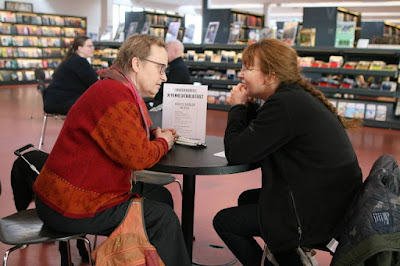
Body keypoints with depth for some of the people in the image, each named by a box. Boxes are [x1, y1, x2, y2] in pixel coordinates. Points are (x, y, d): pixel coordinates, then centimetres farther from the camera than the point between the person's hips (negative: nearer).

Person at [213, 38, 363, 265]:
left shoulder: (285, 104, -23)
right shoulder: (297, 95, 8)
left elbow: (236, 153, -19)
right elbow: (260, 135, 16)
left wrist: (238, 107, -6)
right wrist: (247, 106, 2)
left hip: (317, 215, -10)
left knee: (223, 221, 3)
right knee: (246, 199, 27)